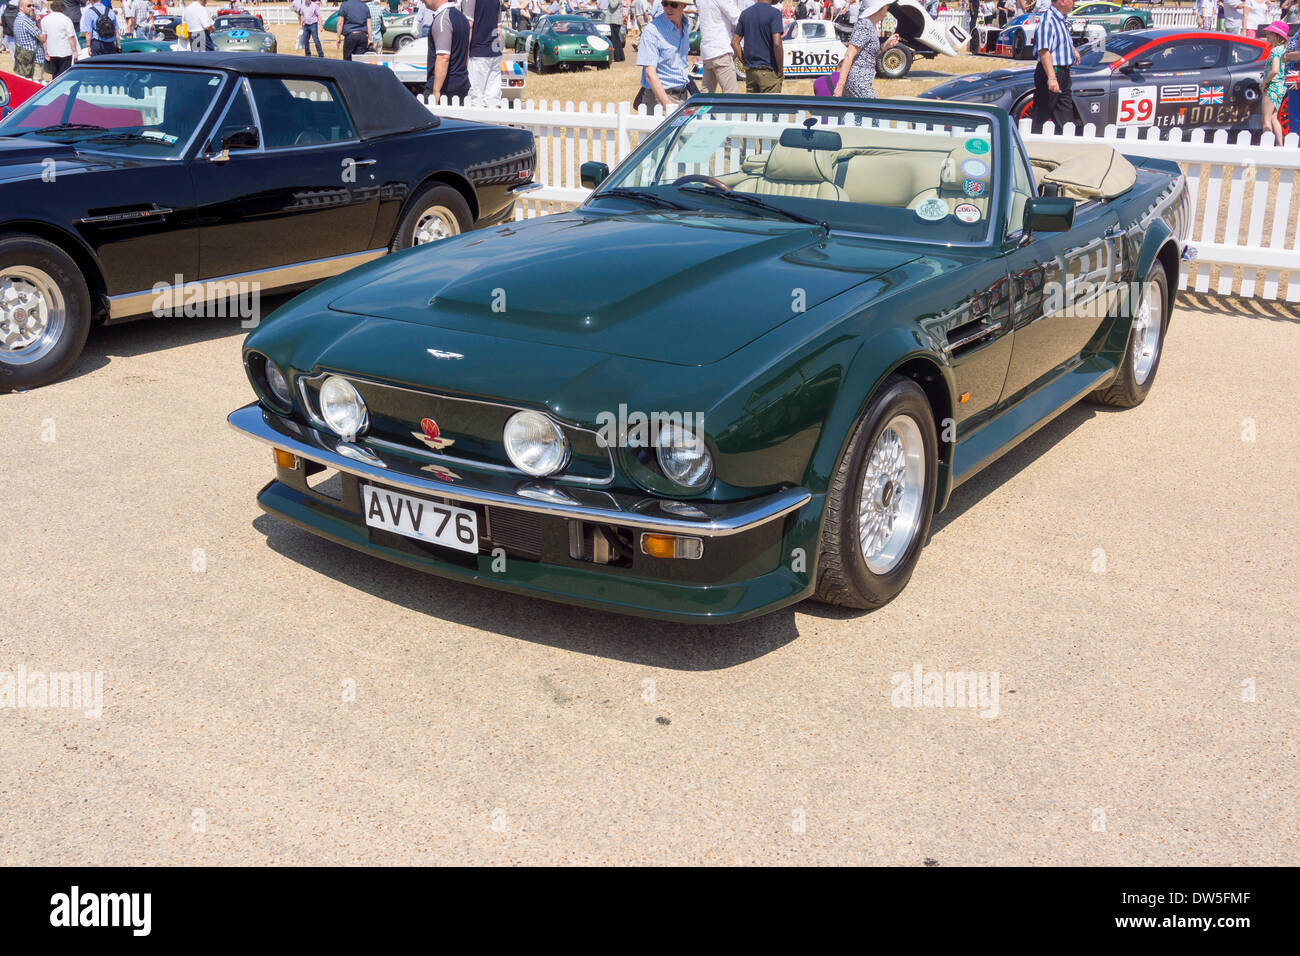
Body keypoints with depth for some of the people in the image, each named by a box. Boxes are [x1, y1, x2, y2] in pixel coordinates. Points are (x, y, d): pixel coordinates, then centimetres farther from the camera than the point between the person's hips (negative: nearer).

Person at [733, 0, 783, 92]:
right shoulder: (774, 13, -10)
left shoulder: (745, 13, 9)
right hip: (769, 70, -6)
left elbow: (734, 42, 10)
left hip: (750, 70, 6)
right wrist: (781, 70, -10)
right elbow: (777, 44, -19)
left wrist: (746, 62, 13)